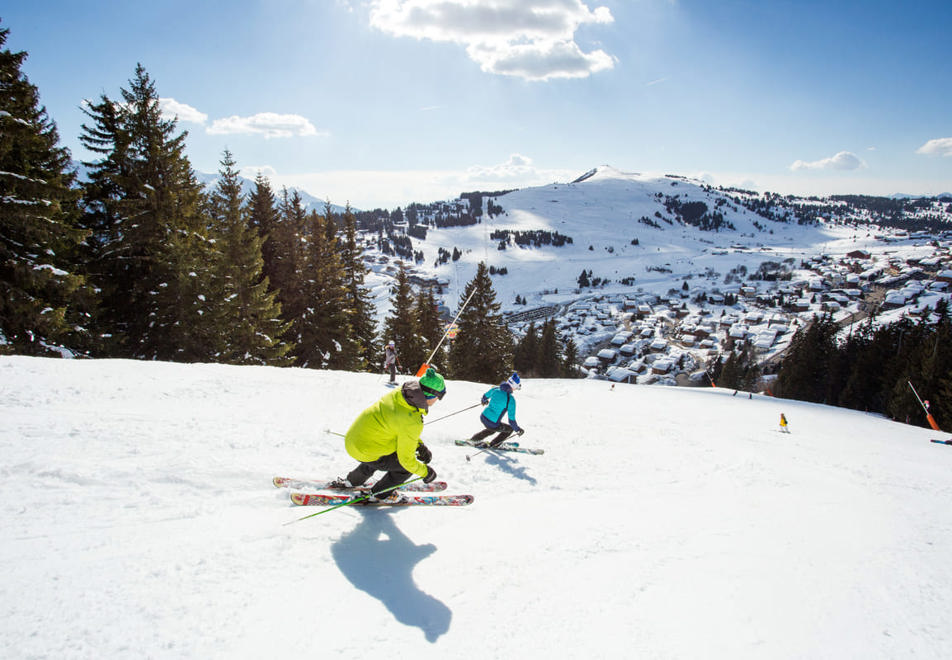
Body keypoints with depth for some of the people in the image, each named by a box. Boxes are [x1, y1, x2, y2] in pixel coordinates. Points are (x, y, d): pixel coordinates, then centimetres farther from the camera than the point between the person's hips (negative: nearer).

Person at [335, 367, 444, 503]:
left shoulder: (399, 393, -7)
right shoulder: (412, 423, -30)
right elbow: (406, 459, -19)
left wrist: (420, 445, 12)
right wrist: (426, 472, -2)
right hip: (364, 452, -8)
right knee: (406, 466, 3)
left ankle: (352, 480, 48)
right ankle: (379, 494, 21)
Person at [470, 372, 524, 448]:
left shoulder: (495, 389, -3)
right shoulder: (511, 399, -21)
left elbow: (485, 396, 20)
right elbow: (511, 420, -17)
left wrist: (484, 400, 44)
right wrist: (518, 430, 0)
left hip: (483, 417, 6)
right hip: (493, 424, -6)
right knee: (510, 428, 22)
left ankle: (474, 439, 40)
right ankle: (493, 445, 28)